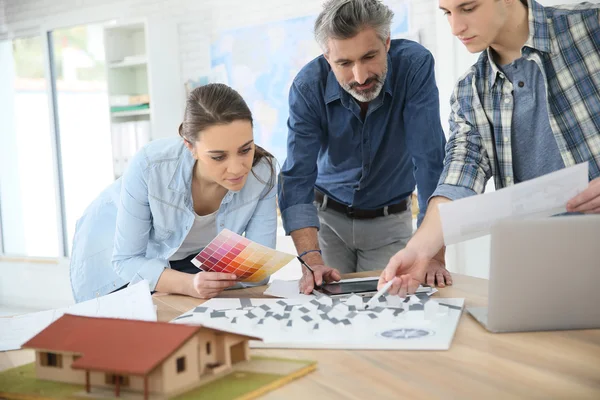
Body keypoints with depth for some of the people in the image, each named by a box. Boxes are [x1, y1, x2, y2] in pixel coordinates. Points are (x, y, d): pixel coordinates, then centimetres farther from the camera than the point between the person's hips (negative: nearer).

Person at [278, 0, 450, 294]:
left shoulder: (415, 64, -23)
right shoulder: (308, 86, -21)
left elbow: (431, 160, -27)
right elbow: (297, 178, -24)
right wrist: (311, 260, -38)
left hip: (390, 221, 0)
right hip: (328, 217, 0)